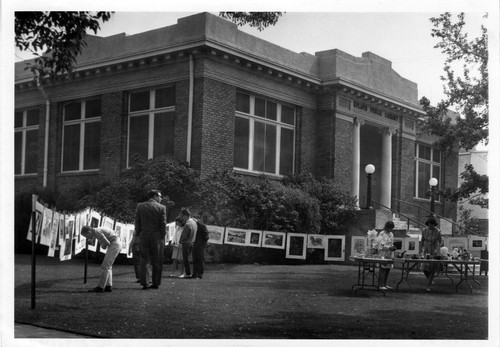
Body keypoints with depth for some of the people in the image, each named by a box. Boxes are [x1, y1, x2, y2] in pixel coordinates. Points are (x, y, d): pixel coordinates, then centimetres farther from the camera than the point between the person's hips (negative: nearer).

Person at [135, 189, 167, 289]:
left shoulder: (140, 206, 4)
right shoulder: (161, 208, -4)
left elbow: (137, 223, 5)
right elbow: (163, 224, -5)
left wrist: (138, 235, 12)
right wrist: (163, 236, 4)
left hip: (144, 236, 2)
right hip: (157, 237, -2)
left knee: (144, 261, 6)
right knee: (157, 262, 5)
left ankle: (144, 283, 0)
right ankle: (155, 284, 5)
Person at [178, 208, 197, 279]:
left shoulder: (188, 224, -21)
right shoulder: (193, 222, 8)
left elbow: (184, 235, -17)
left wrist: (180, 241, 1)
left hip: (186, 243, -9)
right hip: (191, 243, 9)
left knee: (185, 259, -2)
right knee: (186, 259, 16)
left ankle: (188, 274, 0)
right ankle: (186, 273, 19)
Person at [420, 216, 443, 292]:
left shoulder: (437, 232, -16)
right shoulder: (424, 230, -6)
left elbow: (441, 242, -10)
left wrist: (437, 249, -27)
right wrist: (422, 248, 19)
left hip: (435, 252, -3)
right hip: (426, 251, 3)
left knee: (433, 270, -5)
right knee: (424, 269, -2)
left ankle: (428, 286, 1)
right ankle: (430, 280, 29)